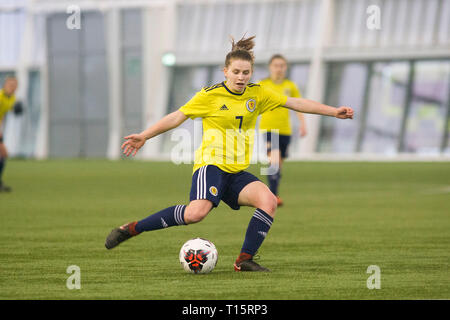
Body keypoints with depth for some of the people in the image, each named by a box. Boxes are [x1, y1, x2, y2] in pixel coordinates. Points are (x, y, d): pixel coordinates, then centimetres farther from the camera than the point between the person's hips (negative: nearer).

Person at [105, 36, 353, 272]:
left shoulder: (257, 94, 9)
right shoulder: (210, 95, -3)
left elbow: (294, 103, 12)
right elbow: (178, 116, 1)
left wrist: (333, 111, 8)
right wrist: (144, 136, -4)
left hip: (238, 172, 5)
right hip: (211, 165, -5)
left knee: (268, 201, -23)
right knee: (197, 213, -31)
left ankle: (245, 260, -15)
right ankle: (132, 229, -19)